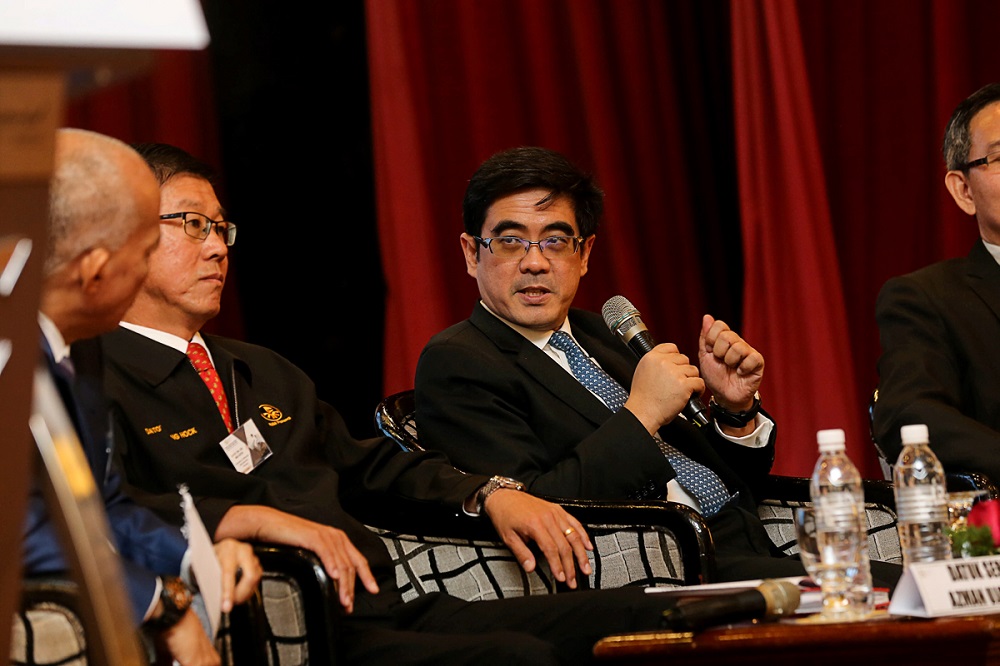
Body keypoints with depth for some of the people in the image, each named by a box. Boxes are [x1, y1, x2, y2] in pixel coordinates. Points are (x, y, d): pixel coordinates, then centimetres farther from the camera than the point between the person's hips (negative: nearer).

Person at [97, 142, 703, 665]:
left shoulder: (263, 372, 29)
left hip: (392, 610, 9)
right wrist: (255, 518, -24)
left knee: (644, 613, -12)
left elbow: (370, 465, 36)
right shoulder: (99, 388, 0)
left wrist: (490, 493, 19)